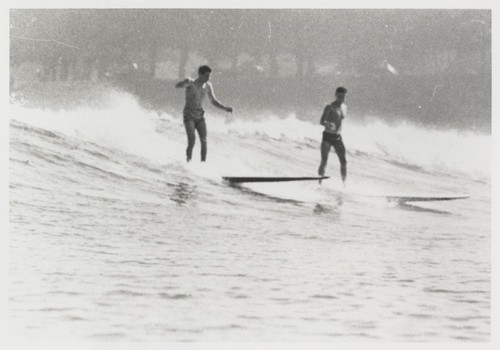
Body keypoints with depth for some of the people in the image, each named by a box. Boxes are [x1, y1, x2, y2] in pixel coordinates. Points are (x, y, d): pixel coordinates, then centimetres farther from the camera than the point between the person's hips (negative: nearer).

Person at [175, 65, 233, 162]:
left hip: (200, 116, 5)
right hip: (189, 115, -5)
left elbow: (214, 101, 14)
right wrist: (185, 82, -51)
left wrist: (225, 108, -2)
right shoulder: (191, 84, -11)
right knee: (192, 140, -20)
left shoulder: (208, 86, 4)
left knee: (204, 141, -6)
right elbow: (177, 86, -29)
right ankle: (188, 160, -9)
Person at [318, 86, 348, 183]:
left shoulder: (344, 107, 9)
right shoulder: (330, 107, -10)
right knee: (324, 162, -6)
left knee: (344, 162, -1)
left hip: (338, 137, 5)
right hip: (328, 136, -5)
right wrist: (328, 124, -38)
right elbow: (321, 121, -19)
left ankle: (344, 182, 6)